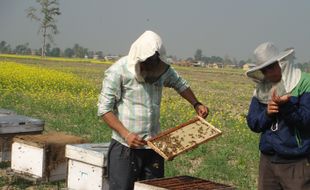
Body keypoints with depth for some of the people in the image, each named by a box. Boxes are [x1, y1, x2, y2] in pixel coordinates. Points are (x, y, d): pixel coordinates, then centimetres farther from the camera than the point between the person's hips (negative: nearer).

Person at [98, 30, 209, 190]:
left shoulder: (162, 69, 3)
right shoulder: (118, 71, -13)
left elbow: (180, 84, 23)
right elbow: (104, 109, -12)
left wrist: (196, 104, 7)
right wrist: (126, 134, -22)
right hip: (126, 147, -5)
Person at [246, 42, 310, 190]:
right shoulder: (261, 89, 9)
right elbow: (253, 124, 6)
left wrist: (286, 106, -30)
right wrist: (266, 113, -13)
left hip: (297, 162, -5)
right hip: (268, 160, 5)